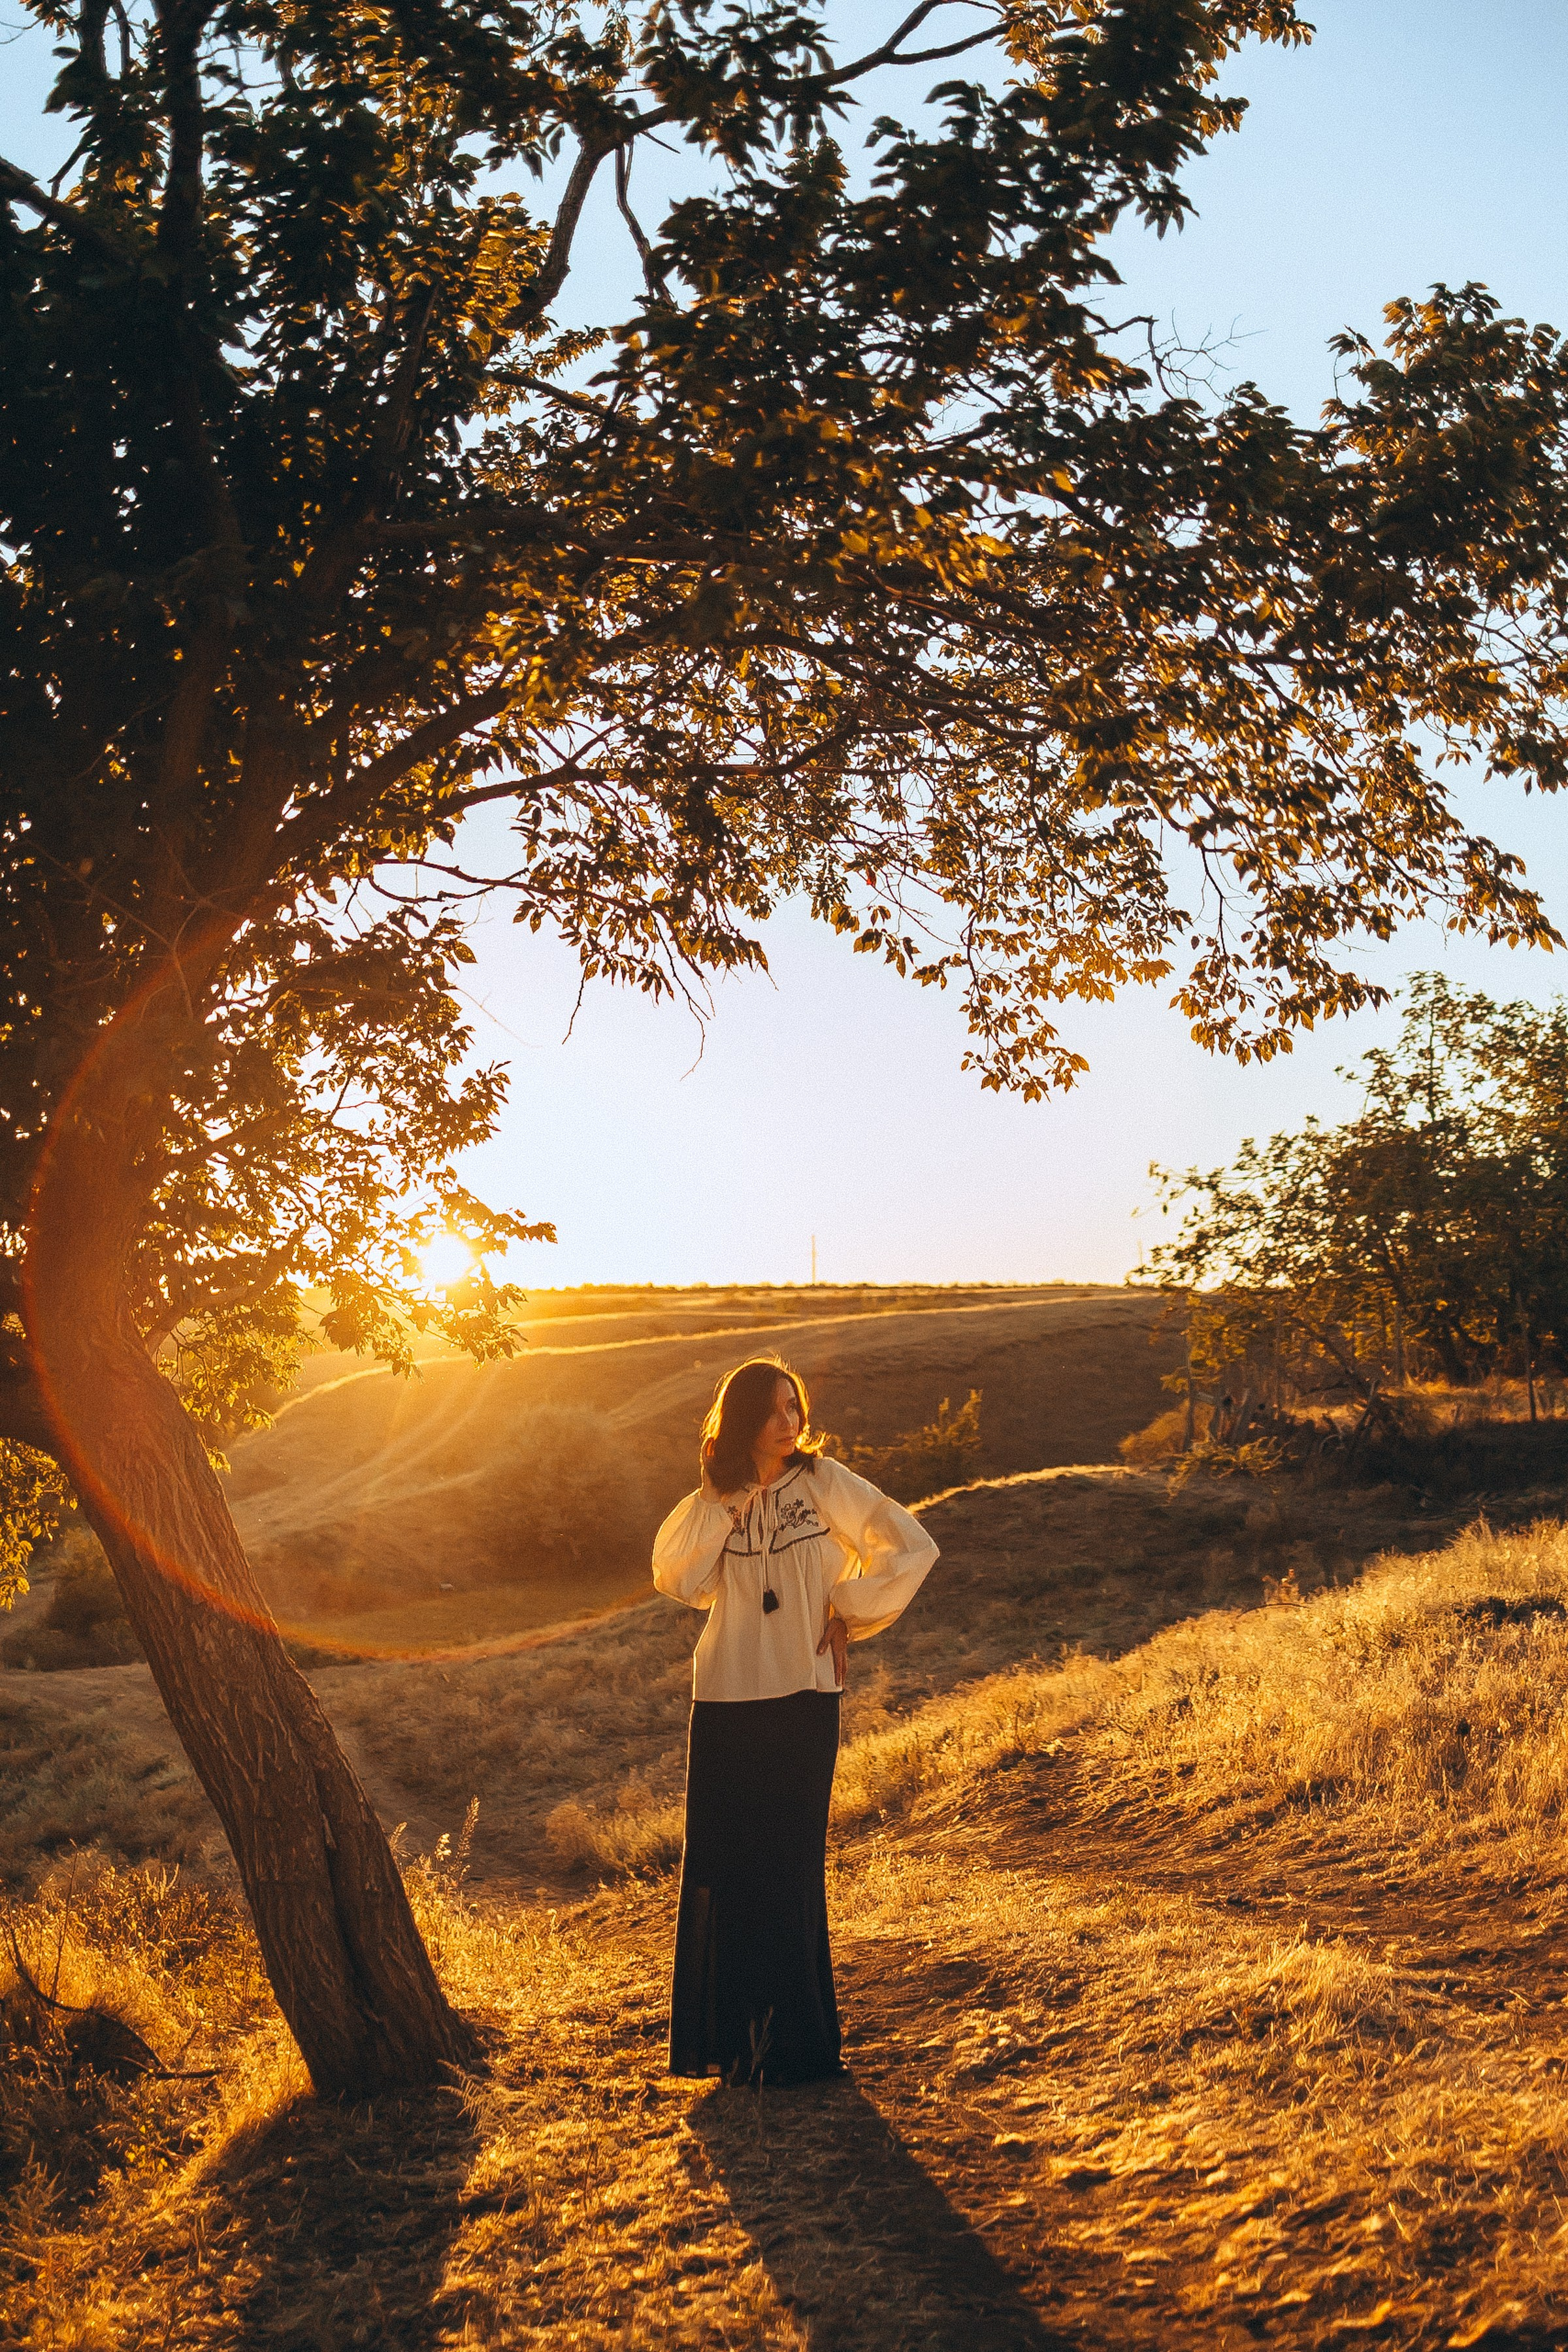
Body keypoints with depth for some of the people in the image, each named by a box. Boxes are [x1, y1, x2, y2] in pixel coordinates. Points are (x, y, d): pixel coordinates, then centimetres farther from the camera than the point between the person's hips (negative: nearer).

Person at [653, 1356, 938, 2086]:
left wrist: (848, 1614, -4)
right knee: (719, 1863, 5)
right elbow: (675, 1578, -6)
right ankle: (724, 2032, 18)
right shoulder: (714, 1501, 9)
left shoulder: (822, 1481, -2)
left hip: (800, 1698, -3)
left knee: (788, 1866, -1)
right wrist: (724, 1503, -10)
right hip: (725, 1700, 3)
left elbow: (914, 1548, -6)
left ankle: (792, 2040, 9)